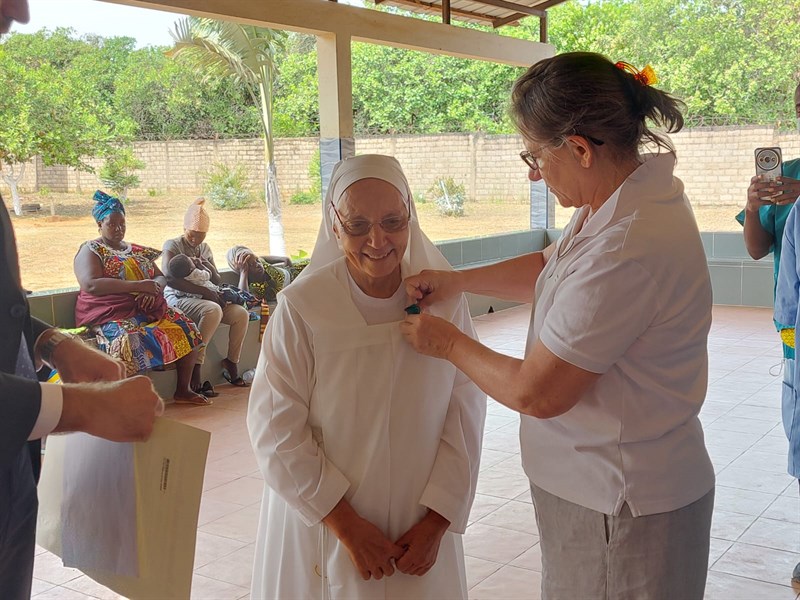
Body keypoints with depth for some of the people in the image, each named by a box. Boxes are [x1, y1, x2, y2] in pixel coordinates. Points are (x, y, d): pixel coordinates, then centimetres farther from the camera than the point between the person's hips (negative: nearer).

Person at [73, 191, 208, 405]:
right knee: (130, 339, -38)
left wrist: (155, 288, -10)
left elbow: (161, 277, 17)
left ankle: (182, 390, -2)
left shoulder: (138, 251, 22)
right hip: (112, 315, -7)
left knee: (187, 329, -10)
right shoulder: (90, 251, 2)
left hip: (149, 310, 7)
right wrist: (138, 286, -18)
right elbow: (91, 285, -15)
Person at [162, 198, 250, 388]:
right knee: (213, 310, -37)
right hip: (178, 299, -7)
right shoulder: (172, 245, -4)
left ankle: (231, 364, -2)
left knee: (241, 313, -14)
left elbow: (217, 281, 17)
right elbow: (169, 278, -21)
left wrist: (208, 266, -6)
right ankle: (196, 368, -35)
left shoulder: (205, 249, 17)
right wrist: (204, 291, -25)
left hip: (204, 299, 7)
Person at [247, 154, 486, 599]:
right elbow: (277, 430, -13)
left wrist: (436, 523, -8)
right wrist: (347, 526, -13)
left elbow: (464, 413, -6)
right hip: (323, 526, -2)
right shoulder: (301, 307, -15)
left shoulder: (446, 299, -8)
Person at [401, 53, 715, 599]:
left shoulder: (628, 249, -31)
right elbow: (550, 268, 20)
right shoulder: (621, 198, 0)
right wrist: (455, 281, 12)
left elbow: (535, 393, -23)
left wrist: (447, 343, -7)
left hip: (619, 508, -9)